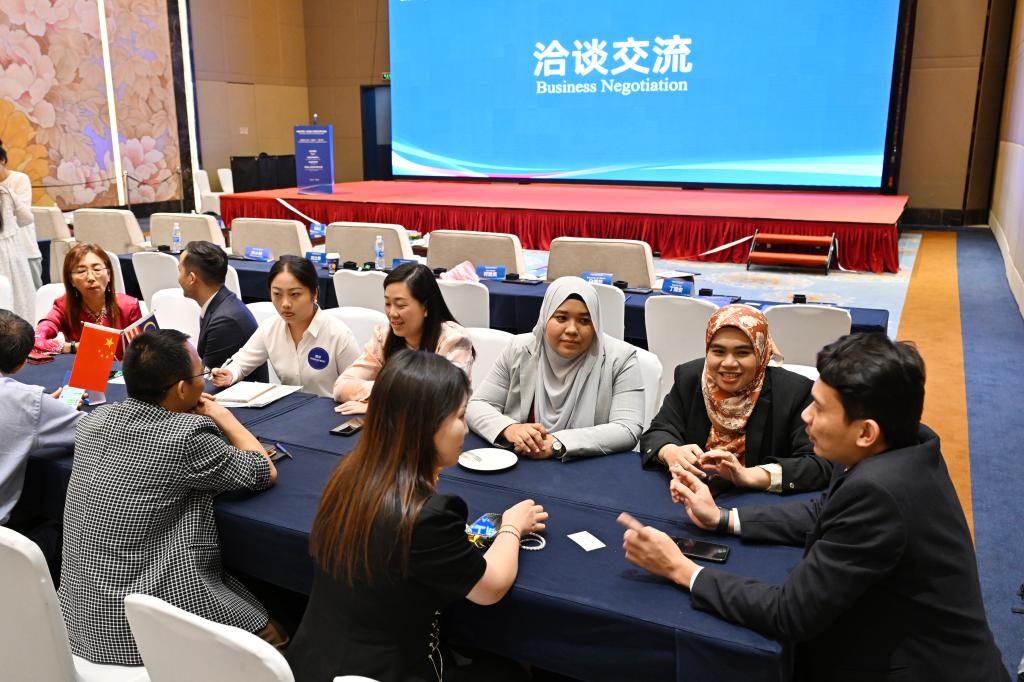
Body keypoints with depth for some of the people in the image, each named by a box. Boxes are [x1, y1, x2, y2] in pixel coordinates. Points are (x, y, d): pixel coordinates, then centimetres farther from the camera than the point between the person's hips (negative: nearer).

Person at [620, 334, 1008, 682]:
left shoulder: (877, 490, -31)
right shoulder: (904, 443, -6)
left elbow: (789, 615, -25)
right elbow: (827, 513, 10)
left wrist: (681, 570, -16)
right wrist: (722, 518, 6)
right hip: (896, 645, 7)